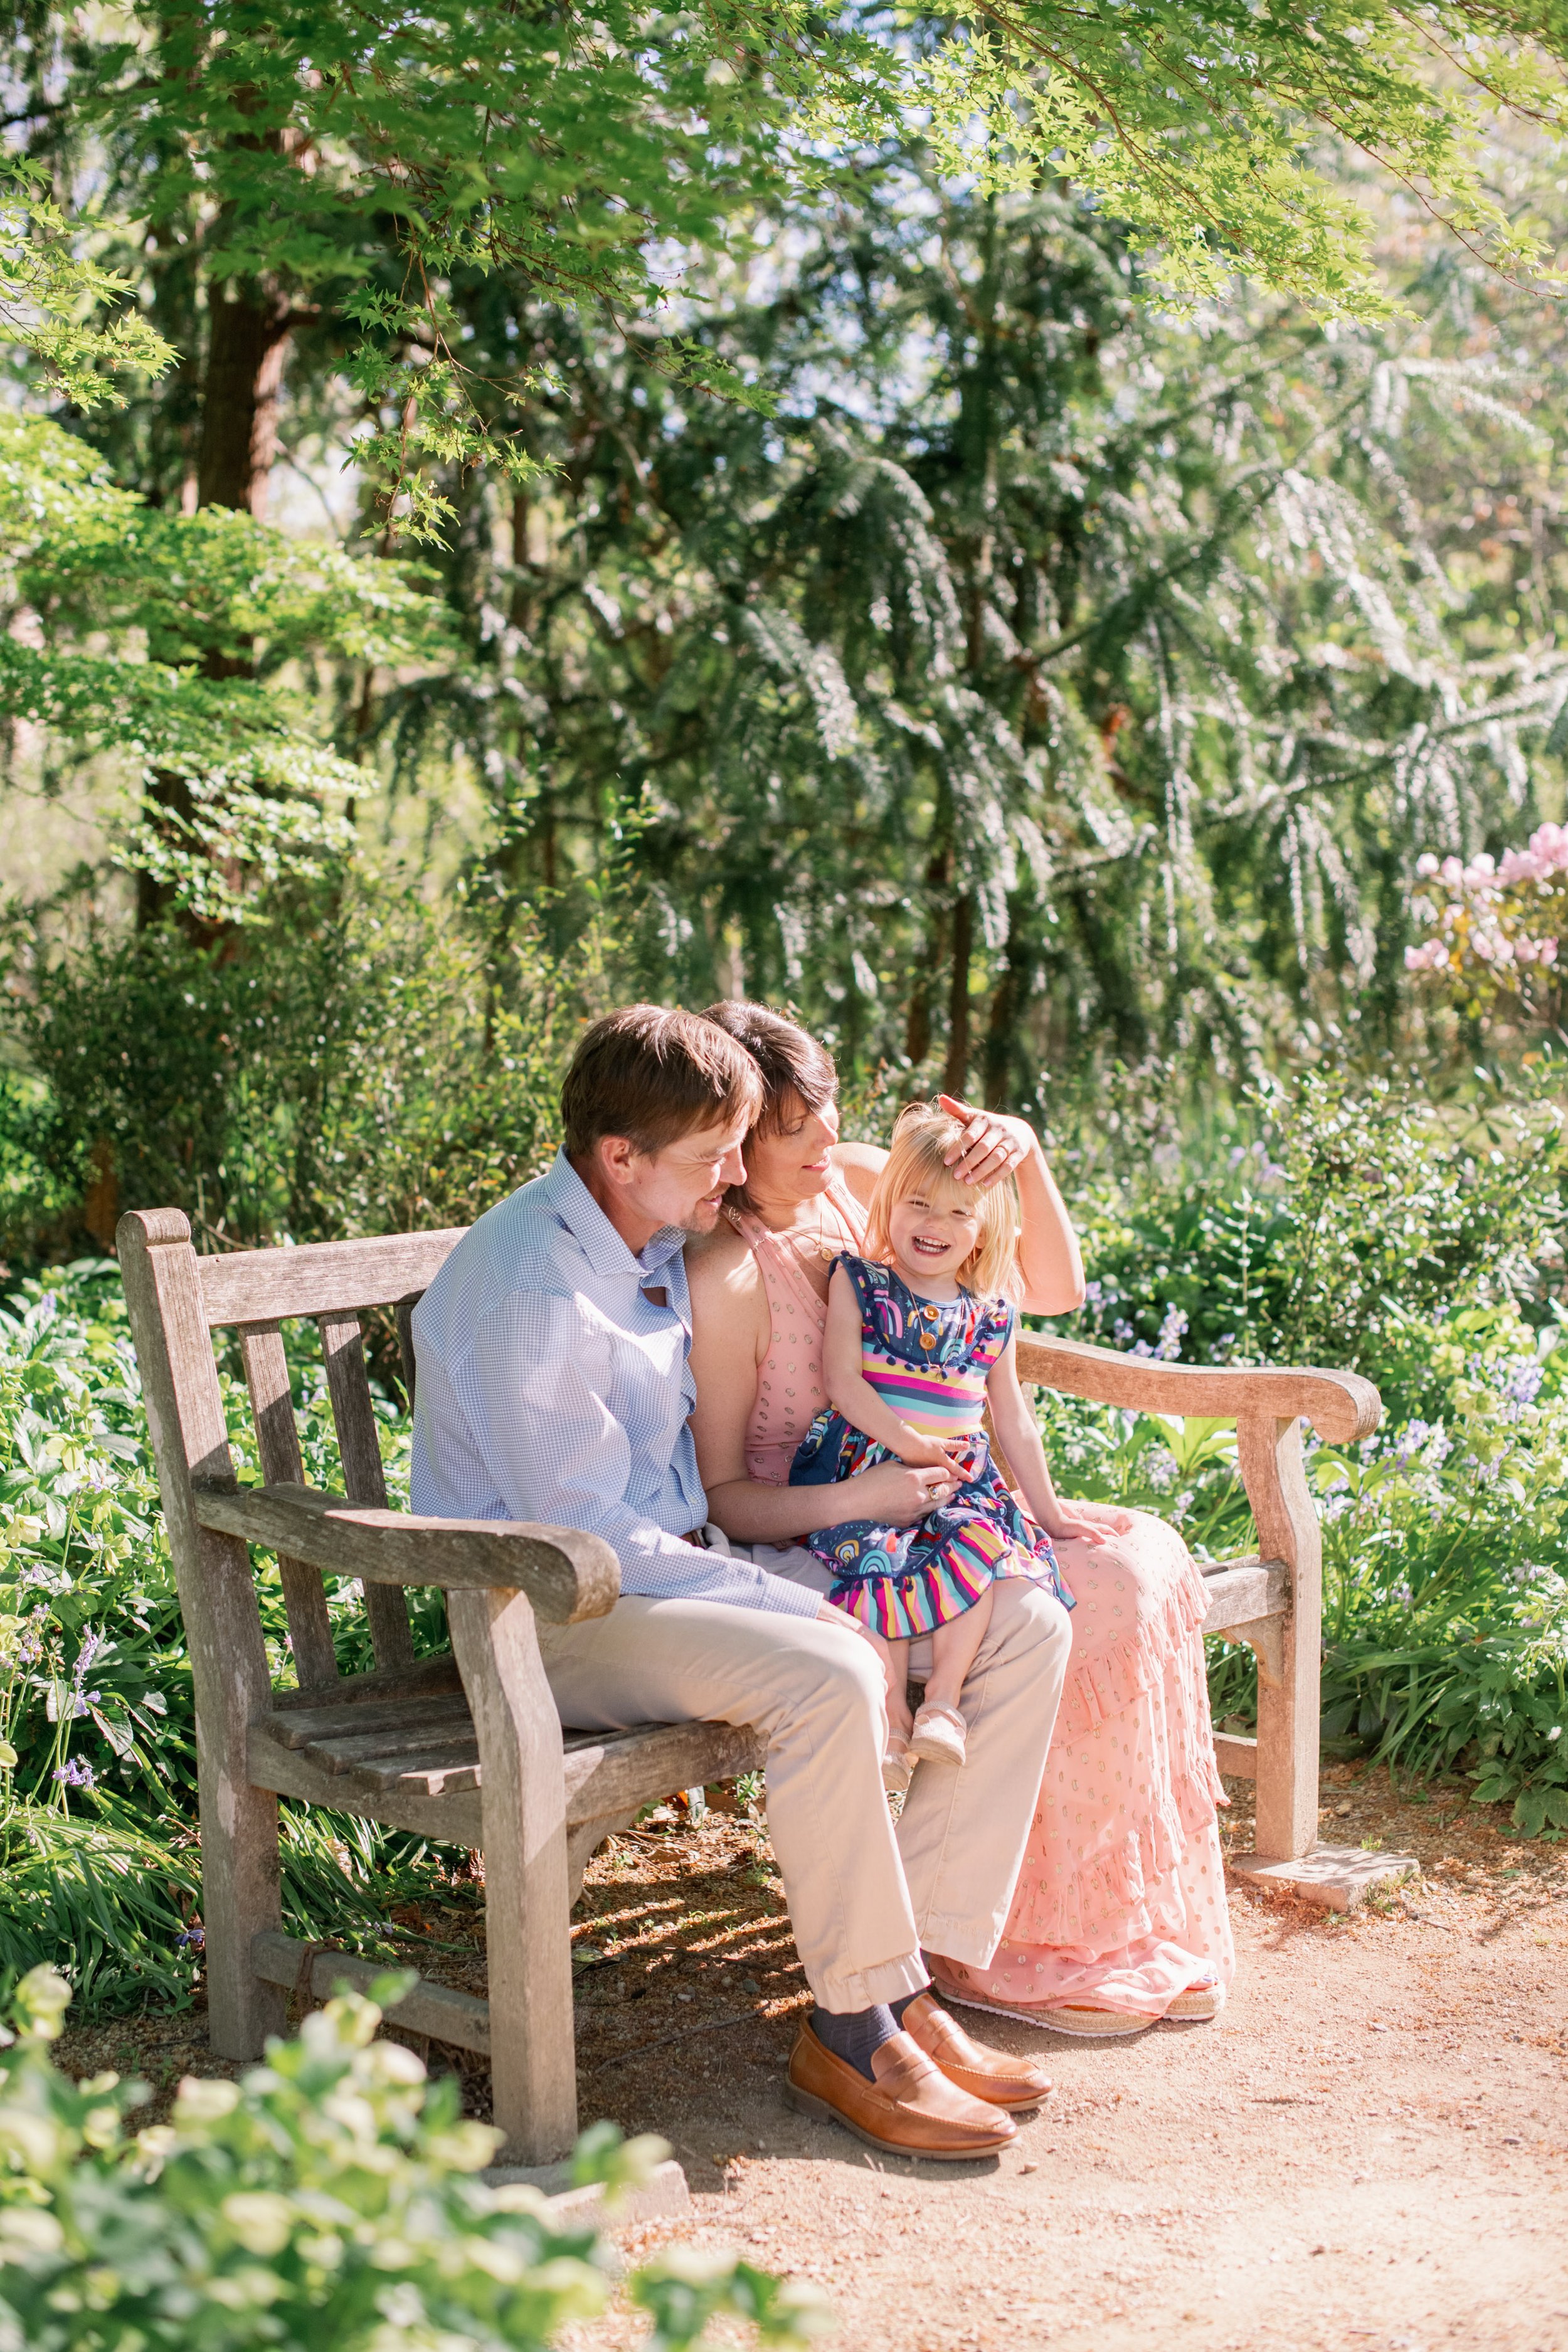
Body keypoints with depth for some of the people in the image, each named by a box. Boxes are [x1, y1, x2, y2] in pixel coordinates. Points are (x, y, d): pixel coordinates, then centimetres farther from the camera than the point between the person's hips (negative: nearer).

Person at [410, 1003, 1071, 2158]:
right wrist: (796, 1609, -21)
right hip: (565, 1610, -9)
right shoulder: (529, 1288, -21)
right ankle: (853, 2036, -18)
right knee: (832, 1680, -37)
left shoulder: (670, 1234, 7)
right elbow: (585, 1536, -22)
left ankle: (910, 1975, -7)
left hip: (687, 1564, 9)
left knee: (1026, 1627, -5)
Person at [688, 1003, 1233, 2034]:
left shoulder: (859, 1179, 2)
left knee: (1147, 1554, -11)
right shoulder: (724, 1278, -19)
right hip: (809, 1551, -8)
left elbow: (1054, 1291, 5)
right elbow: (721, 1497, -14)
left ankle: (1137, 1928, -4)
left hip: (926, 1511, 8)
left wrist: (1030, 1156, -11)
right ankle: (1010, 1948, -8)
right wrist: (854, 1501, -29)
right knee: (1098, 1600, -21)